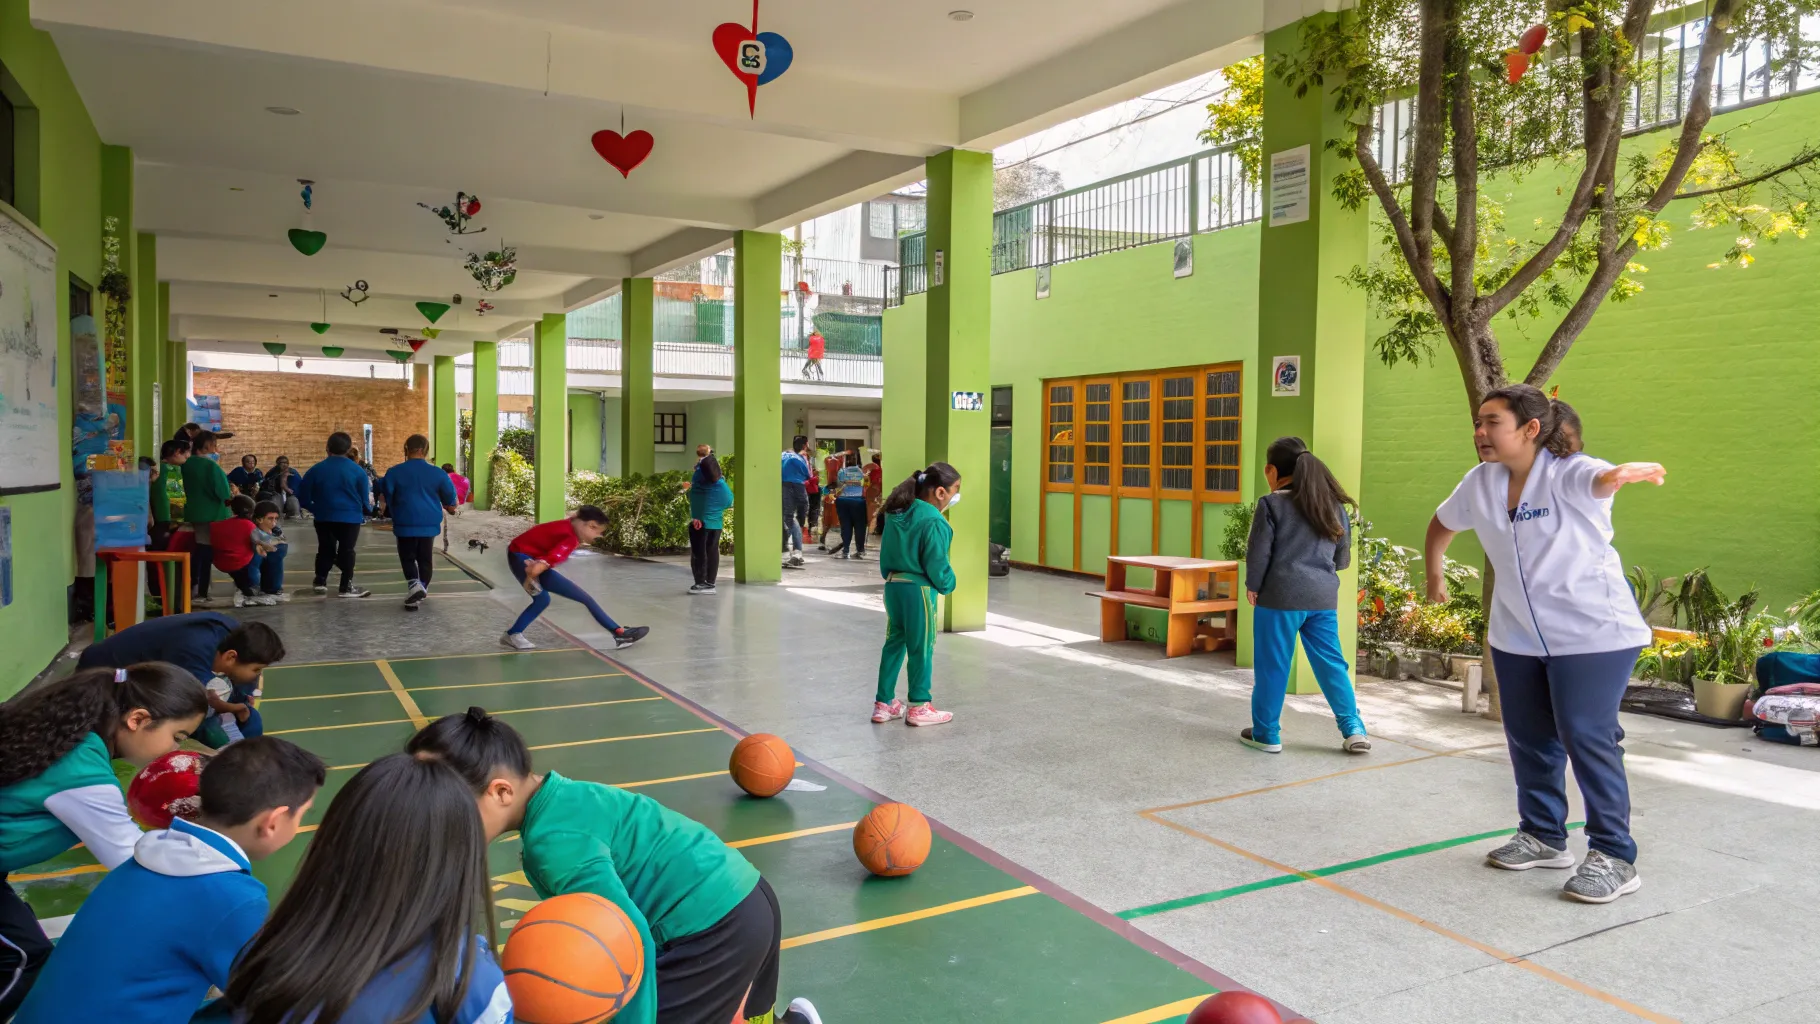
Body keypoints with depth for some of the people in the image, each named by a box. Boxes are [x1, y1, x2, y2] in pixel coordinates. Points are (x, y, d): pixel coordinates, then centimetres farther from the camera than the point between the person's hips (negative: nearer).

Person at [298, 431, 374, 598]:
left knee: (325, 548, 17)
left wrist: (315, 509, 21)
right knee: (347, 550, 4)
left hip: (324, 517, 2)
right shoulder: (358, 470, -6)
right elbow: (364, 499, 1)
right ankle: (347, 586, 4)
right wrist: (368, 511, 21)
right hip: (350, 517, -2)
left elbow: (303, 496, 4)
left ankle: (320, 581, 24)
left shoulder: (316, 470, 0)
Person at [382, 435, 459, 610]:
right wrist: (450, 506, 28)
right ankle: (421, 592, 17)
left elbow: (386, 496, 0)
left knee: (407, 558, 9)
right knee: (425, 559, 14)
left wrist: (394, 511, 20)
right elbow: (450, 499, 5)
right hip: (429, 523, 1)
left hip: (405, 523, -1)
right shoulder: (437, 472, -3)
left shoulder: (395, 472, -6)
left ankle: (414, 584, -16)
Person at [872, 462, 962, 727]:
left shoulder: (897, 513, 7)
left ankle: (884, 703, 20)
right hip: (918, 589, -8)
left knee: (894, 642, 15)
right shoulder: (933, 521, -18)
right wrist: (948, 585, 2)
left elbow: (886, 552, 14)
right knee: (921, 647, 4)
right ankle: (919, 707, 13)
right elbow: (936, 565, -16)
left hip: (893, 585, 8)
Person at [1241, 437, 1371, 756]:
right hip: (1324, 598, 5)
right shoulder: (1334, 505, 9)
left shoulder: (1271, 504, -7)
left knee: (1272, 666, 4)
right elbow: (1343, 558, 13)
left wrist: (1252, 586, 4)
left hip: (1280, 596, -5)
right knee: (1331, 664, 11)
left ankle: (1265, 734, 12)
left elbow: (1258, 553, -9)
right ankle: (1354, 730, 8)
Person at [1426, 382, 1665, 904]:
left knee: (1587, 737, -10)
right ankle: (1543, 837, 31)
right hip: (1517, 636, 7)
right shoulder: (1480, 483, -2)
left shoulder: (1567, 473, -20)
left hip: (1593, 633, -6)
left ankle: (1614, 856, 4)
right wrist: (1434, 574, 18)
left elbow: (1601, 480, -46)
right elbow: (1442, 524, 18)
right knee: (1528, 739, 14)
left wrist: (1627, 472, -67)